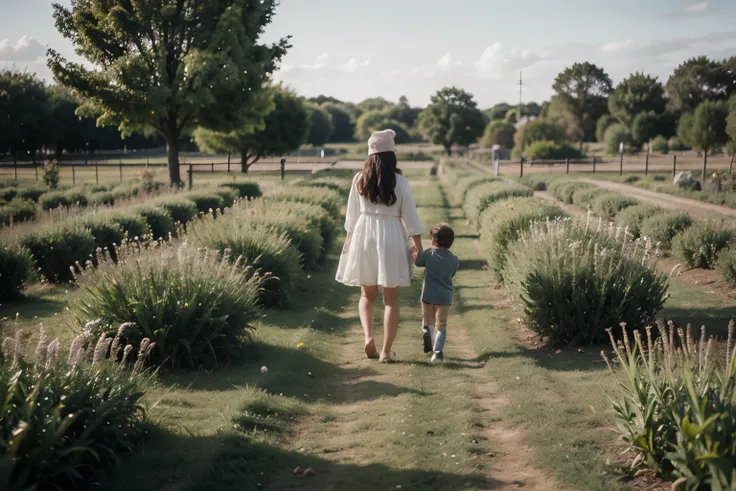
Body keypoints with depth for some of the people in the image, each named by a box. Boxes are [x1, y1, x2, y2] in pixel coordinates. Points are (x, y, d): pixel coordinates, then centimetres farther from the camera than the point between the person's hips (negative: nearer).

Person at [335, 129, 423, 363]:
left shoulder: (359, 179, -1)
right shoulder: (400, 182, -7)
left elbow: (352, 214, 6)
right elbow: (410, 217, -2)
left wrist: (350, 239, 20)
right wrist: (418, 244, 8)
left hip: (364, 235, 2)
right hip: (391, 238, -2)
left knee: (367, 294, 18)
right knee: (391, 298, 5)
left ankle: (368, 336, -3)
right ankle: (386, 351, 4)